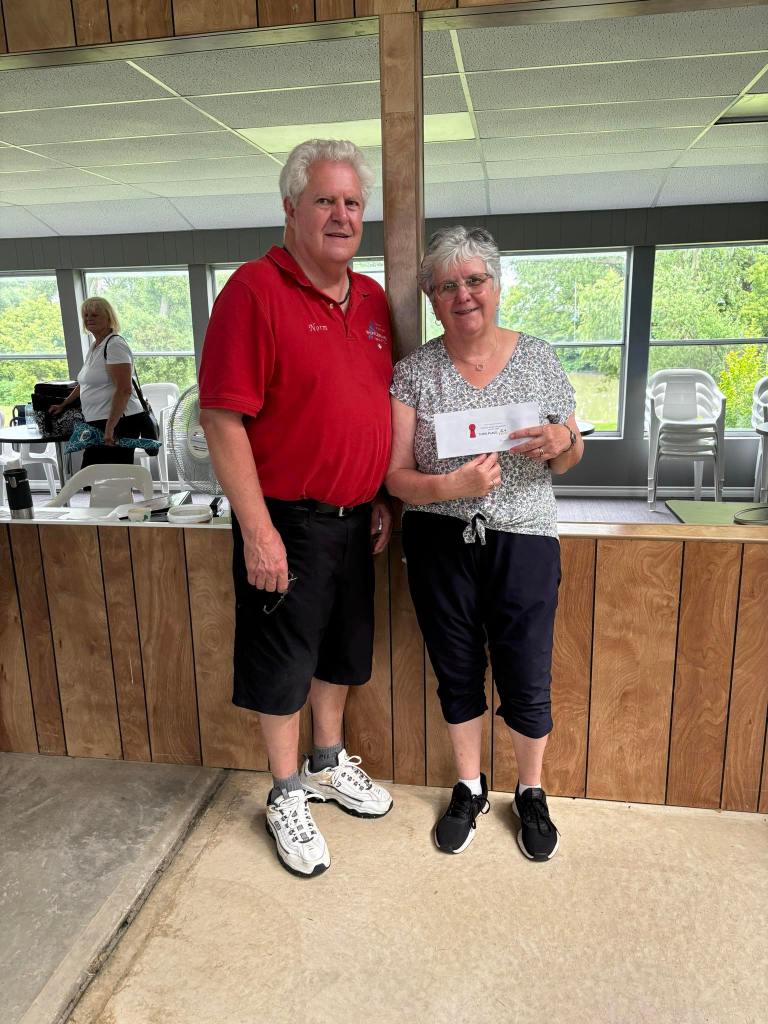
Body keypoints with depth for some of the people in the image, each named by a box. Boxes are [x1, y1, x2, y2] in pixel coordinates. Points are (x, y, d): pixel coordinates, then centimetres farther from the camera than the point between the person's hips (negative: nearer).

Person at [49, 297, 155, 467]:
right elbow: (86, 383, 35)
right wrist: (62, 405, 39)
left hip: (119, 423, -9)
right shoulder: (94, 346, 20)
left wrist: (110, 428, -24)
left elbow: (124, 390, -19)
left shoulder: (115, 345, -10)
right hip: (99, 423, 9)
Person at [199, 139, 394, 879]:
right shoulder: (254, 290, -13)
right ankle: (287, 797, 31)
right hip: (287, 522, -6)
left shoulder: (374, 300, 8)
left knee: (342, 651, 20)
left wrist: (383, 499, 12)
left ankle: (328, 764, 43)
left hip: (354, 518, 7)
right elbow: (222, 419, -17)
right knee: (283, 665, 9)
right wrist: (258, 530, -19)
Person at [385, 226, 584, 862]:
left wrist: (562, 441, -13)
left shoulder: (539, 358, 3)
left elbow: (569, 459, 11)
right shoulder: (414, 371, -1)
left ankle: (531, 792, 36)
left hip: (524, 541, 0)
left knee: (527, 680, 8)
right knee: (457, 674, 14)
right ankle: (471, 788, 38)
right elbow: (397, 476, -5)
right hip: (440, 544, 0)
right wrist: (453, 486, -24)